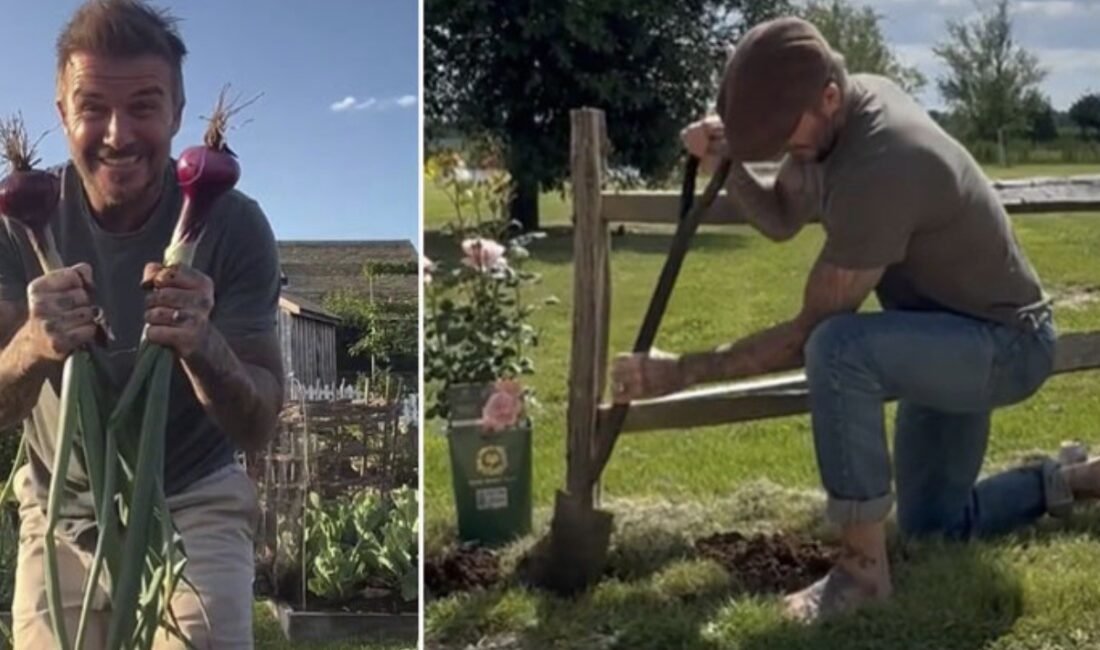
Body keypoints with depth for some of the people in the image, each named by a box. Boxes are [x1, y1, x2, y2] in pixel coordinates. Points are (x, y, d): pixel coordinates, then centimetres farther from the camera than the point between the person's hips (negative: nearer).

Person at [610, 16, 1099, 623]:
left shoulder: (877, 171, -36)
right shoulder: (833, 111, -9)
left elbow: (810, 335, -29)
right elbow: (781, 218, 4)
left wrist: (681, 371, -26)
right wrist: (728, 164, -17)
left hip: (1007, 342, -9)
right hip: (955, 334, 10)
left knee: (839, 350, -38)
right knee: (931, 525, 19)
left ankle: (863, 566, -22)